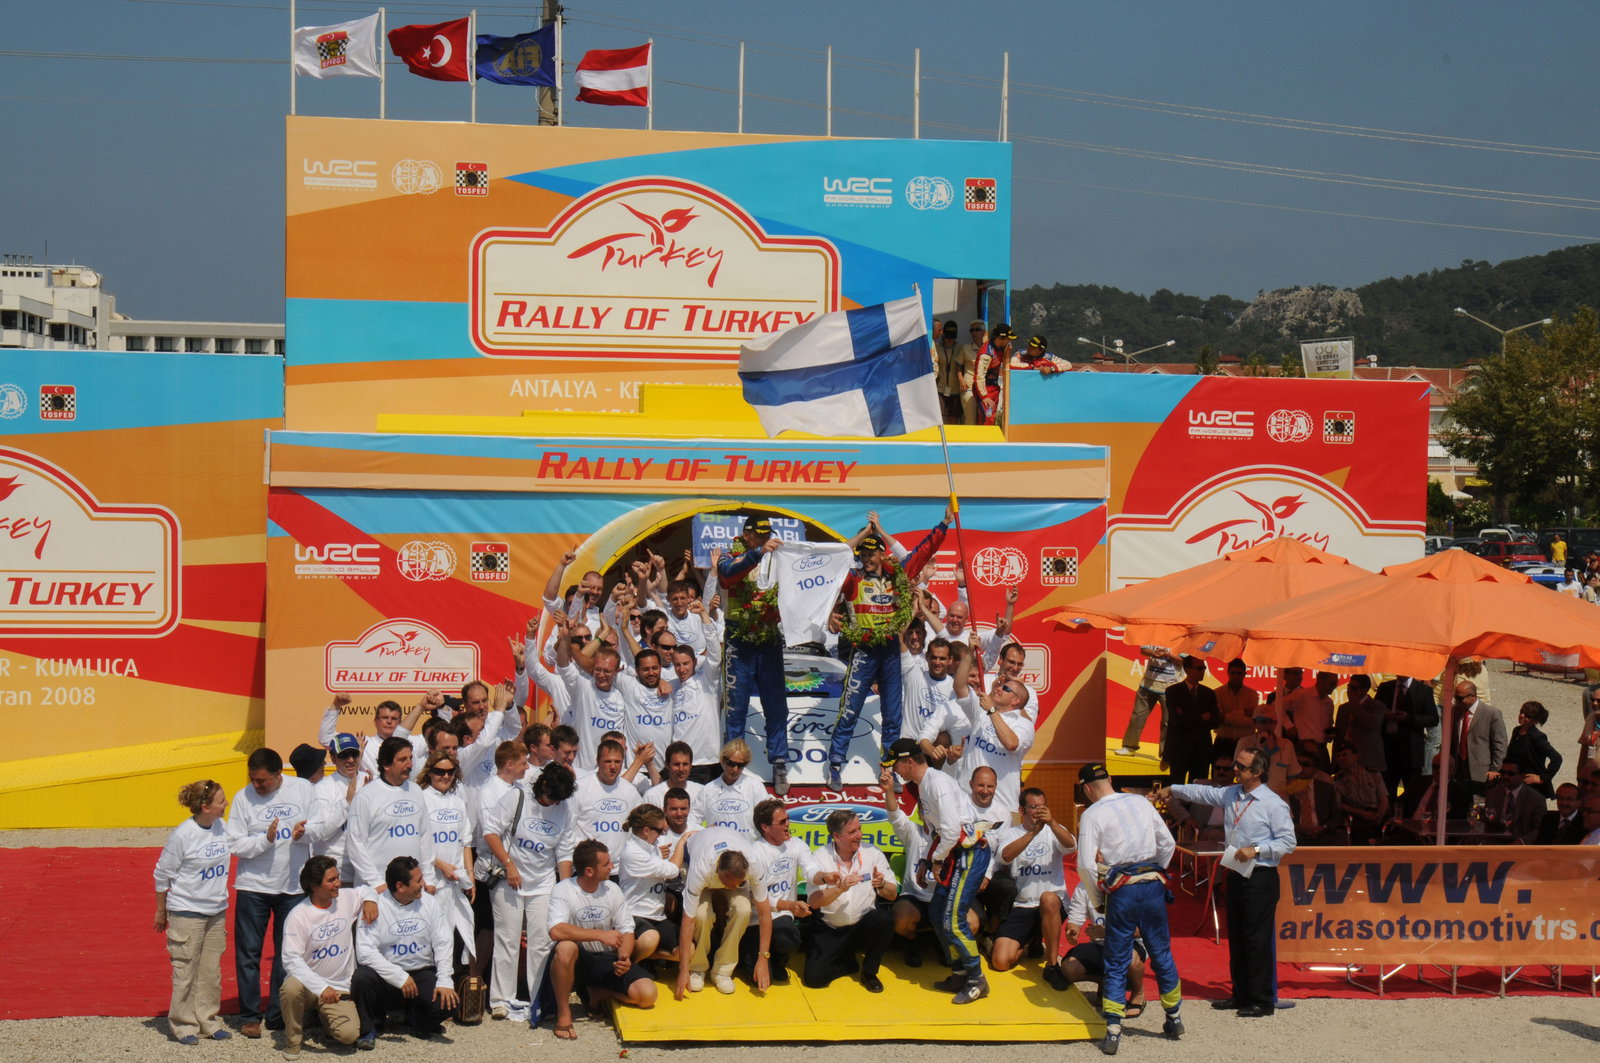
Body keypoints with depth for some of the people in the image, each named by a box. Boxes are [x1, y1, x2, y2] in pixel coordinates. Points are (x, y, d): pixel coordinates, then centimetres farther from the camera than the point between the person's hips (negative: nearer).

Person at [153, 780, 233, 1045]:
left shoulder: (221, 827, -1)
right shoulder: (182, 835, -17)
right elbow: (162, 874, -7)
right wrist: (161, 912, 1)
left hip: (217, 911, 6)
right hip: (187, 913, -6)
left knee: (211, 970, 11)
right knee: (186, 971, 1)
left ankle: (208, 1020, 22)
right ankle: (183, 1025, 12)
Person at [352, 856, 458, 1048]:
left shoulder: (428, 901, 2)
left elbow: (442, 943, -1)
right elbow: (365, 952, -19)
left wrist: (444, 981, -15)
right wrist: (400, 978, -24)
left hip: (422, 973, 3)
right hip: (385, 977, -3)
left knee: (447, 1001, -24)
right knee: (362, 977, -33)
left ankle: (419, 1021, 15)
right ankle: (368, 1029, -3)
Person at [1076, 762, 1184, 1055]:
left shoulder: (1091, 815, -3)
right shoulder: (1141, 803, 10)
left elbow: (1086, 865, -9)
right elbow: (1168, 843, 11)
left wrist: (1097, 901, 4)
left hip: (1121, 890, -4)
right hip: (1154, 884, 4)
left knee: (1116, 962, 2)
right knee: (1161, 953, 17)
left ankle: (1113, 1031, -5)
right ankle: (1174, 1019, 29)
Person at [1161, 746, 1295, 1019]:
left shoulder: (1274, 804, -11)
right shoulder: (1231, 794, 10)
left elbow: (1288, 842, -11)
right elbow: (1205, 793, 25)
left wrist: (1255, 850, -18)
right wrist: (1172, 790, 25)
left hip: (1261, 877, -8)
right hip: (1237, 874, 8)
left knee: (1257, 939, -7)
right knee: (1236, 937, 13)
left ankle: (1263, 1000, 0)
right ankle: (1241, 995, 23)